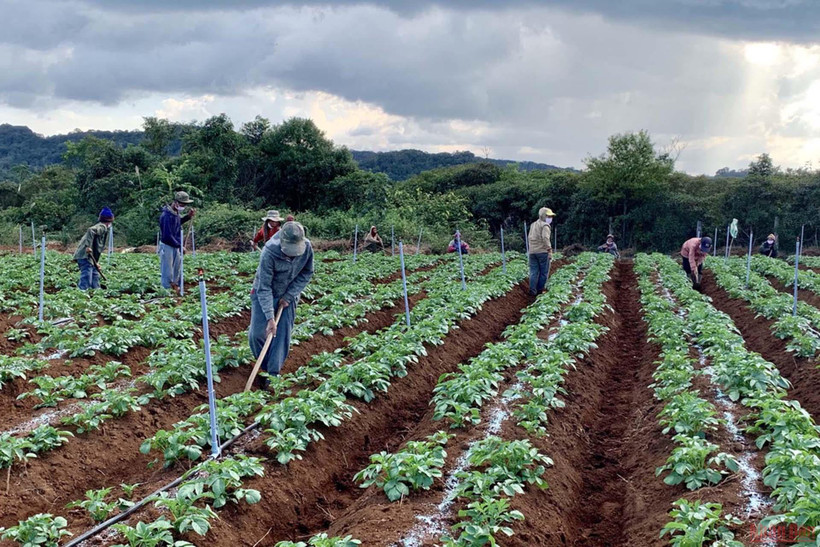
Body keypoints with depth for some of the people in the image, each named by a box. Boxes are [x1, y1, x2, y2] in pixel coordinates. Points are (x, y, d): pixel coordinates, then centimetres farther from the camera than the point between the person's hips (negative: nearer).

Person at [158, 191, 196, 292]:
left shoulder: (176, 212, 2)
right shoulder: (167, 216, -25)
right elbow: (167, 236, -24)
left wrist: (188, 216, 7)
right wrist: (179, 245, -17)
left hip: (176, 246, 9)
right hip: (167, 246, -9)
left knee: (177, 268, 18)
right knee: (167, 271, -1)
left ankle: (175, 286, 31)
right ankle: (167, 289, 7)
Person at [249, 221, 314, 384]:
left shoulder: (307, 248, -24)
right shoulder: (269, 253, -34)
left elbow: (307, 273, -6)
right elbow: (264, 287, -31)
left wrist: (288, 296, -13)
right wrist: (270, 317, -35)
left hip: (288, 296, 2)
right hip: (264, 295, -2)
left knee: (283, 335, -3)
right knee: (257, 333, -4)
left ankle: (273, 373, 6)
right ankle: (264, 365, 21)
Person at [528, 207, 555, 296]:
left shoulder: (533, 225, 17)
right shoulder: (545, 226, -9)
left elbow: (529, 238, 21)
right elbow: (545, 238, -21)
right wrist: (549, 250, -18)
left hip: (532, 252, 7)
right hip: (542, 252, -7)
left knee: (534, 272, 7)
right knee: (544, 272, 3)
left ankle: (532, 291, 1)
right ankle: (540, 291, 6)